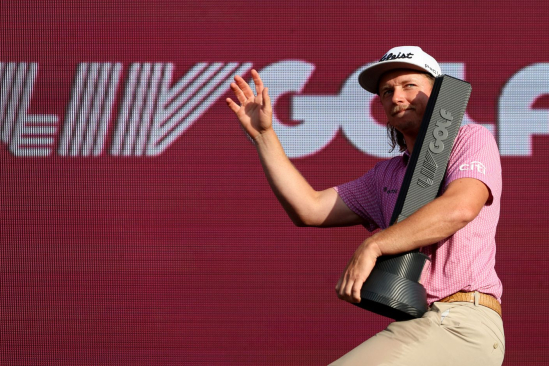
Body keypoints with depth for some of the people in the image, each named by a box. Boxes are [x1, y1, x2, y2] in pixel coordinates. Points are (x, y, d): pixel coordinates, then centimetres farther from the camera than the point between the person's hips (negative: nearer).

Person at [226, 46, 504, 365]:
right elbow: (309, 209, 16)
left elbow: (459, 208, -17)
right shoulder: (386, 176, 24)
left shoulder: (472, 140, 4)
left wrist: (373, 245, -19)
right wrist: (264, 134, 14)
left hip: (461, 326, -7)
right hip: (418, 327, 7)